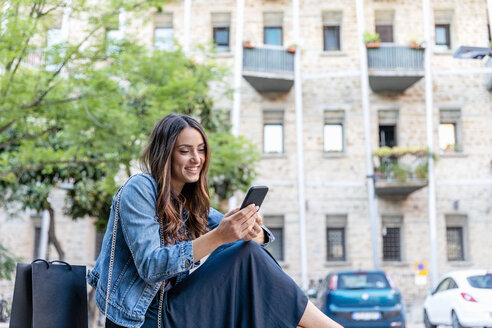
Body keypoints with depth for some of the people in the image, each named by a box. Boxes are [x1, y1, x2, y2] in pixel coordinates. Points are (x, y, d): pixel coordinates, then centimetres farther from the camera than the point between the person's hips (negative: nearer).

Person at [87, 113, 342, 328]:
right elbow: (149, 267, -23)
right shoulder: (139, 189, -12)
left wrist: (253, 232, -23)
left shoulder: (190, 200, 12)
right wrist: (218, 237, -33)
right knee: (246, 256, -19)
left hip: (171, 307, 7)